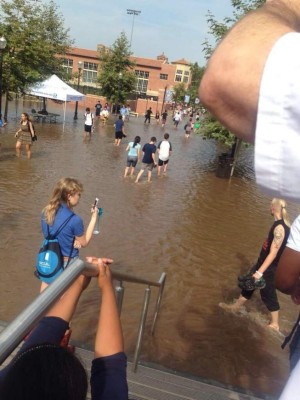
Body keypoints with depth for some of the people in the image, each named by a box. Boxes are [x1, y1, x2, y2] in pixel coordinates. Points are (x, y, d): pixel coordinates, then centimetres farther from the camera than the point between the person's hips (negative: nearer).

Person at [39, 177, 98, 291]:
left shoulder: (46, 212, -7)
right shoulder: (75, 220, -25)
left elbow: (53, 235, 5)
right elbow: (84, 243, -8)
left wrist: (73, 241, -8)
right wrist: (94, 218, -6)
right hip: (67, 263, -5)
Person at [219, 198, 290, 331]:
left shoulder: (279, 228, -28)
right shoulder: (281, 224, 1)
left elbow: (273, 253, -28)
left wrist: (260, 272, -27)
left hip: (269, 267, -9)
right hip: (263, 262, 9)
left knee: (268, 293, 6)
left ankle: (275, 324, 24)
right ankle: (236, 306, 39)